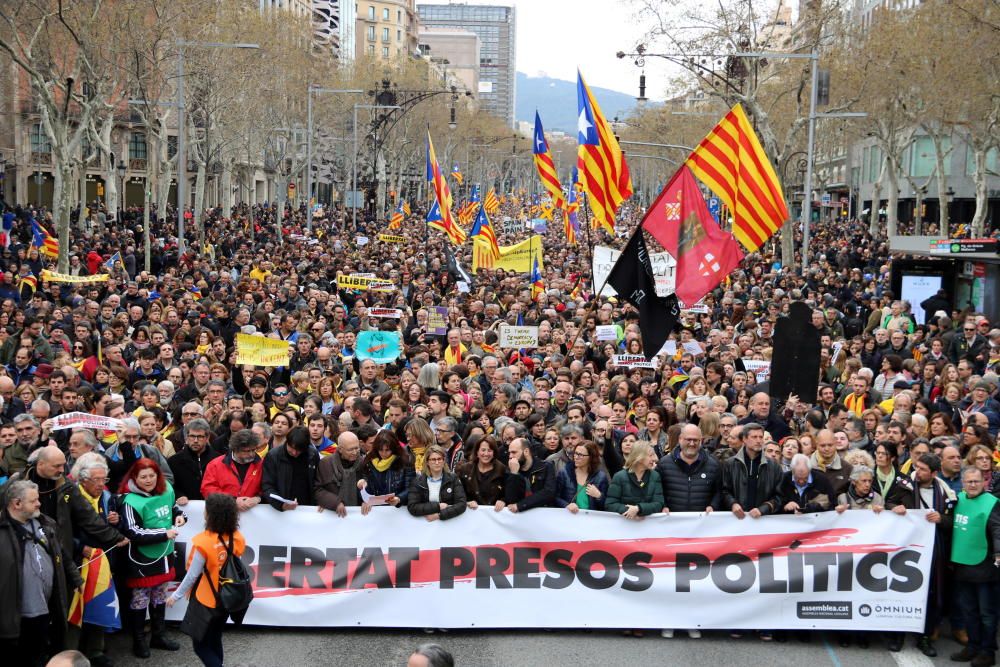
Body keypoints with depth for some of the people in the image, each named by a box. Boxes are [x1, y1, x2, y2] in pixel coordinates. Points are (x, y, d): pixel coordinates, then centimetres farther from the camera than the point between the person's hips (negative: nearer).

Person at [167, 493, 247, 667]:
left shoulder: (204, 542, -24)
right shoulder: (237, 538, -8)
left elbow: (192, 576, -16)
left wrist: (176, 596, -3)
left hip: (205, 602, -6)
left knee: (201, 645, 8)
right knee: (215, 640, 23)